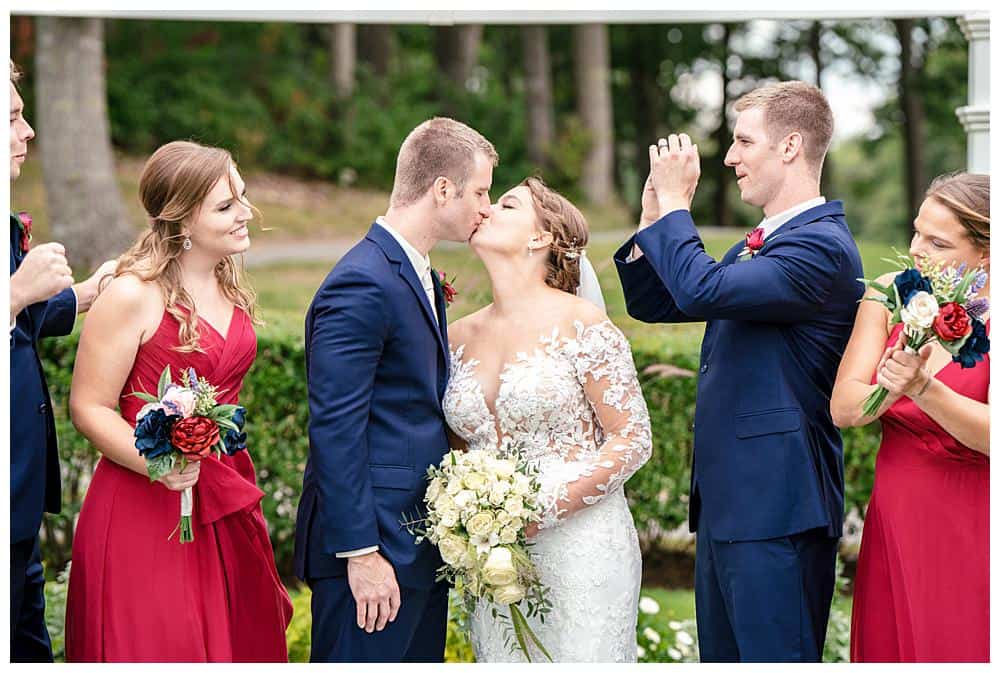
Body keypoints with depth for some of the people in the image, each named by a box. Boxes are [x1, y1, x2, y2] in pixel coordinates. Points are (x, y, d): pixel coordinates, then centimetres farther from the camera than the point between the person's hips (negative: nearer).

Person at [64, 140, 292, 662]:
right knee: (153, 651, 0)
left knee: (243, 639, 12)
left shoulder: (229, 284, 9)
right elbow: (88, 408, -13)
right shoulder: (132, 295, -15)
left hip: (226, 504, 7)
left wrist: (235, 481, 14)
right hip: (144, 511, -7)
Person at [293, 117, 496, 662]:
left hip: (421, 547, 10)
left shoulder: (418, 275, 14)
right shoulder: (361, 284, -17)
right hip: (374, 542, -10)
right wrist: (361, 553, -20)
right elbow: (335, 430, -20)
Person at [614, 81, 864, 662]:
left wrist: (675, 201, -12)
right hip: (726, 499, 10)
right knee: (721, 657, 16)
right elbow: (652, 304, 19)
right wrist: (656, 213, 7)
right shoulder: (757, 245, 17)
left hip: (775, 507, -10)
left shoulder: (823, 245, -15)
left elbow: (702, 290, -27)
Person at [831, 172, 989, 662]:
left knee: (962, 651, 5)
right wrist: (889, 388, -27)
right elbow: (843, 409, -7)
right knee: (891, 650, 11)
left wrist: (922, 388, -32)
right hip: (894, 524, 4)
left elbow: (992, 434, -20)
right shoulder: (890, 296, 0)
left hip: (970, 528, -3)